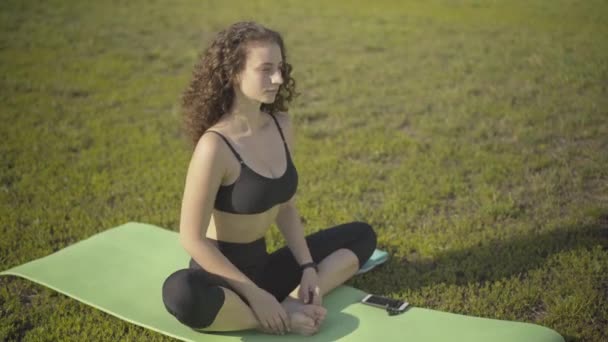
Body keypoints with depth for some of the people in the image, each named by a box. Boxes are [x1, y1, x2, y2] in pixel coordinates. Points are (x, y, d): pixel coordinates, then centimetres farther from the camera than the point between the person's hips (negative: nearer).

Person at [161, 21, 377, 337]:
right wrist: (253, 294, -21)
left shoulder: (281, 126, -3)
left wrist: (308, 268, -1)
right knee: (181, 292, -41)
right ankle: (284, 320, -18)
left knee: (361, 235, 13)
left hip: (263, 265, 7)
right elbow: (192, 239, -21)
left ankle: (294, 302, -11)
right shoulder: (215, 146, -24)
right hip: (221, 272, -7)